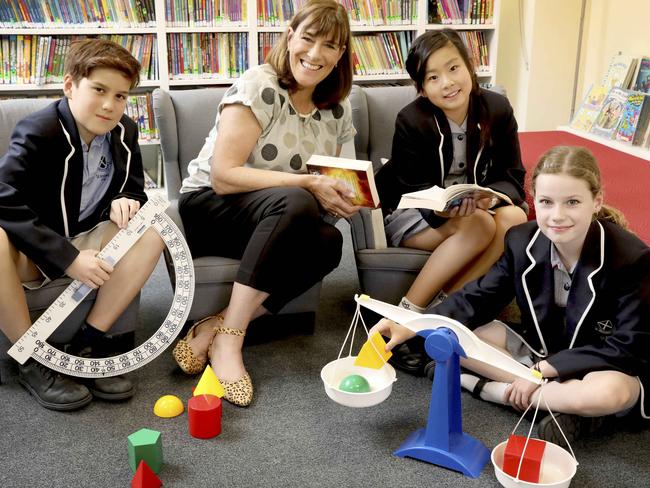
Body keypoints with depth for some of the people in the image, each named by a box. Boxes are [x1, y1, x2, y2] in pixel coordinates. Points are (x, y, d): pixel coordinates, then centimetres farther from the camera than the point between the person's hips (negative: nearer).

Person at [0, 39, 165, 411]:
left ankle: (88, 345, -16)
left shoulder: (125, 132, 0)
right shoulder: (38, 133, -18)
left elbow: (135, 189, 12)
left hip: (86, 243, 5)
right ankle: (32, 360, -20)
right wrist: (69, 260, -31)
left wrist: (125, 202, -15)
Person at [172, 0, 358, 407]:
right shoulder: (258, 87, -14)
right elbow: (223, 175, -21)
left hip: (281, 221, 6)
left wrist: (338, 197, -8)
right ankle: (228, 340, -31)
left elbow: (324, 181, 17)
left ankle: (214, 328, -25)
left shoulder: (338, 110, 5)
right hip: (209, 207, -5)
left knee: (328, 243, -29)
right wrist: (308, 184, -26)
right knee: (295, 203, -37)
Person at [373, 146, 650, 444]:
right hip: (539, 349, 5)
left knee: (609, 392, -40)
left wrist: (542, 369, -25)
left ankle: (487, 389, -20)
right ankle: (563, 403, -17)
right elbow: (479, 298, -7)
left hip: (605, 367, -4)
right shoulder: (522, 241, -11)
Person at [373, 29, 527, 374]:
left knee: (514, 218, -27)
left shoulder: (497, 110, -9)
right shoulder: (412, 121, -18)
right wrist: (445, 206, -39)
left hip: (474, 207, 5)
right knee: (479, 227, -32)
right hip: (411, 213, -4)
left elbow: (513, 177, -6)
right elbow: (415, 190, -16)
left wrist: (488, 195, -30)